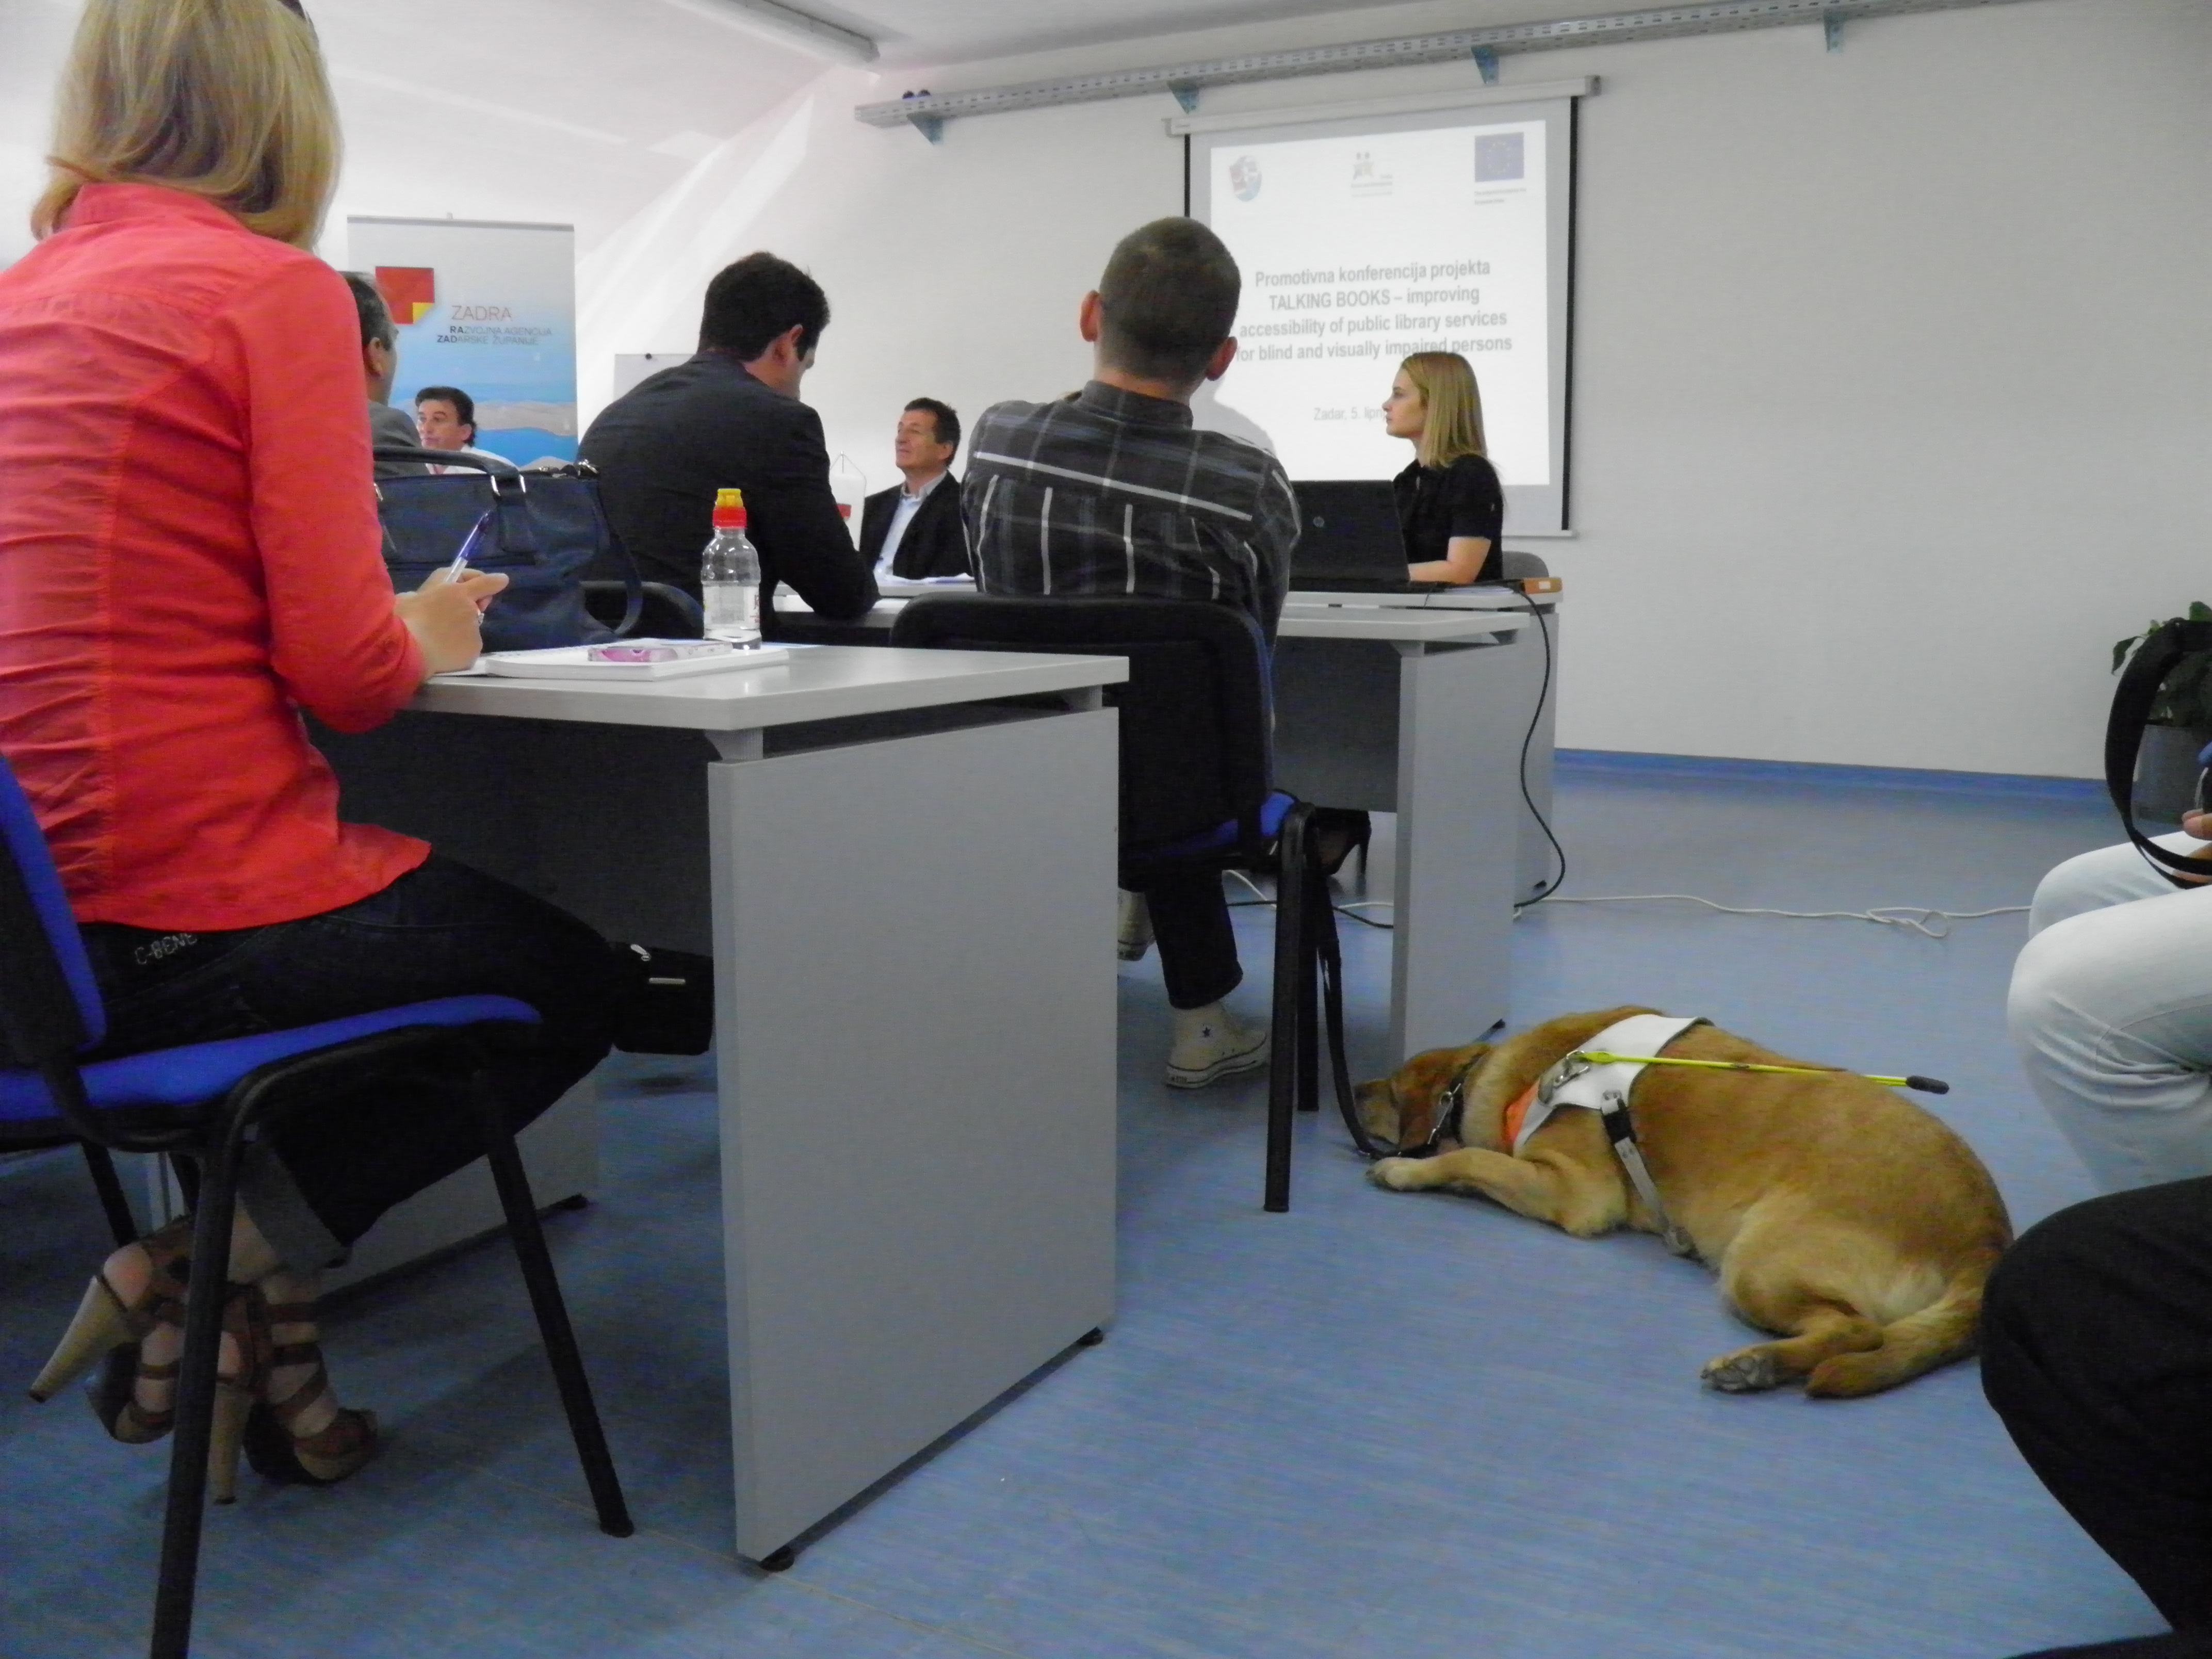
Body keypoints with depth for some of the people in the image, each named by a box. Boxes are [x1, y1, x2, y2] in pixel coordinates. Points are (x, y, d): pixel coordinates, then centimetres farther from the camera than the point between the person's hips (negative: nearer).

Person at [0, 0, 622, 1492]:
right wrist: (428, 640, 5)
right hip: (191, 921, -8)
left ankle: (224, 1278, 22)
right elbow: (342, 666, -17)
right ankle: (225, 1265, 7)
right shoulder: (278, 290, -11)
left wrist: (389, 628, 19)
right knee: (573, 982, 16)